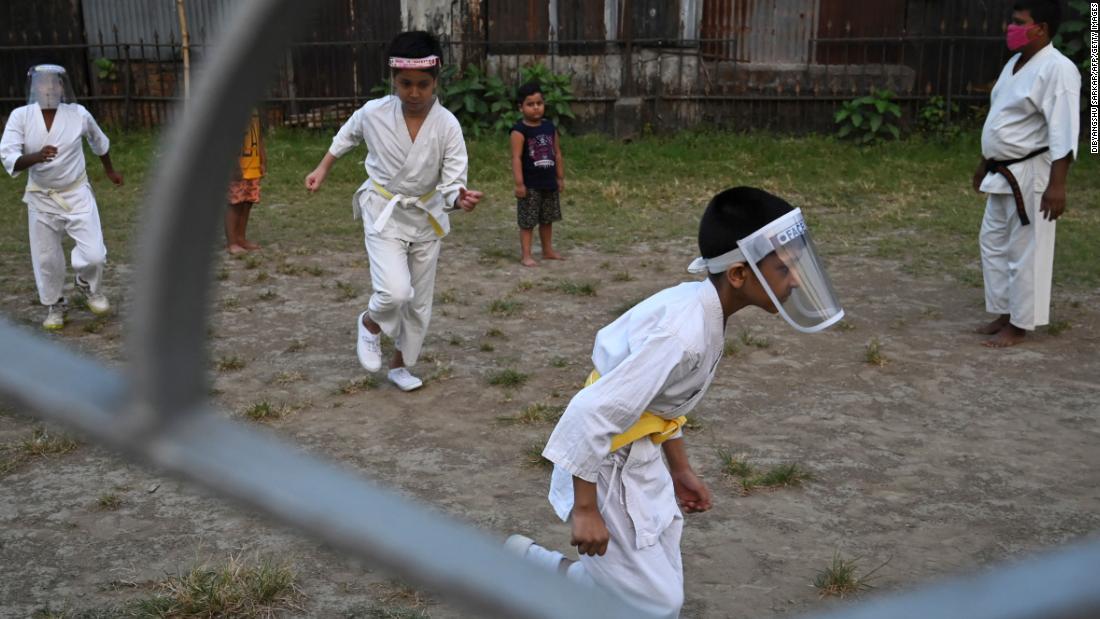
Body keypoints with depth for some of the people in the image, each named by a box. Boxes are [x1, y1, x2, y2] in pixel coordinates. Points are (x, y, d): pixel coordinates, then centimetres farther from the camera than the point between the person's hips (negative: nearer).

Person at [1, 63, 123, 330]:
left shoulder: (78, 114, -10)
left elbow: (99, 142, 11)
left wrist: (110, 170, 26)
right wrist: (36, 157, -40)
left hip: (77, 195, 0)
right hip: (41, 199, 1)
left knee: (94, 254, -8)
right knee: (46, 258, 9)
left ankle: (89, 287, 27)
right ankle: (55, 306, 34)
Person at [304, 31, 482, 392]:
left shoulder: (447, 125, -20)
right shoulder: (373, 113, -17)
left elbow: (452, 184, -19)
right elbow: (347, 135, 6)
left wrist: (461, 199, -41)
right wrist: (323, 168, 8)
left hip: (426, 217, 2)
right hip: (384, 213, -2)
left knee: (419, 301, 12)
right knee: (395, 292, -21)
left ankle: (399, 365, 35)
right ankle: (370, 323, 15)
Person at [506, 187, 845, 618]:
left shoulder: (701, 307, -3)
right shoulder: (684, 333, -31)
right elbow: (593, 413, -32)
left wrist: (680, 470, 19)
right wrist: (585, 510, -25)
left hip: (638, 458, 9)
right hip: (605, 467, -9)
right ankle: (525, 563, 14)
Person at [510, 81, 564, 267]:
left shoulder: (550, 127, 6)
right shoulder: (519, 130, -13)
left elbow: (557, 154, 12)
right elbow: (516, 158, -17)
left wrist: (560, 178, 12)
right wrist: (519, 183, -21)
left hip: (549, 182, 6)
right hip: (530, 184, -6)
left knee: (547, 219, 17)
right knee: (527, 221, -1)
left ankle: (548, 250, 30)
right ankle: (526, 255, 5)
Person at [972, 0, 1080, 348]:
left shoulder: (1057, 68, -17)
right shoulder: (1015, 63, 12)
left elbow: (1063, 133, -22)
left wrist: (1057, 184, -26)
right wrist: (984, 164, 25)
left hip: (1030, 176, -10)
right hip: (1003, 174, 10)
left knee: (1025, 252, -2)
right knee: (993, 242, 16)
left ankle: (1019, 326, 9)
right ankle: (1003, 314, 28)